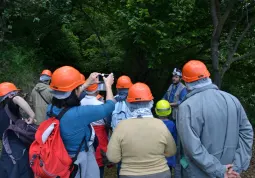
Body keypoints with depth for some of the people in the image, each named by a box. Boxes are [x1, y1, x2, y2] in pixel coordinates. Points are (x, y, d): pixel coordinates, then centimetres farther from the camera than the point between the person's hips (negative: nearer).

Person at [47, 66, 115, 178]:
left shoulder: (51, 109, -12)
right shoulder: (79, 113, -32)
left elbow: (67, 97, 11)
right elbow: (109, 106, -17)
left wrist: (87, 83, 14)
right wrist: (108, 85, -1)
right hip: (82, 161, -6)